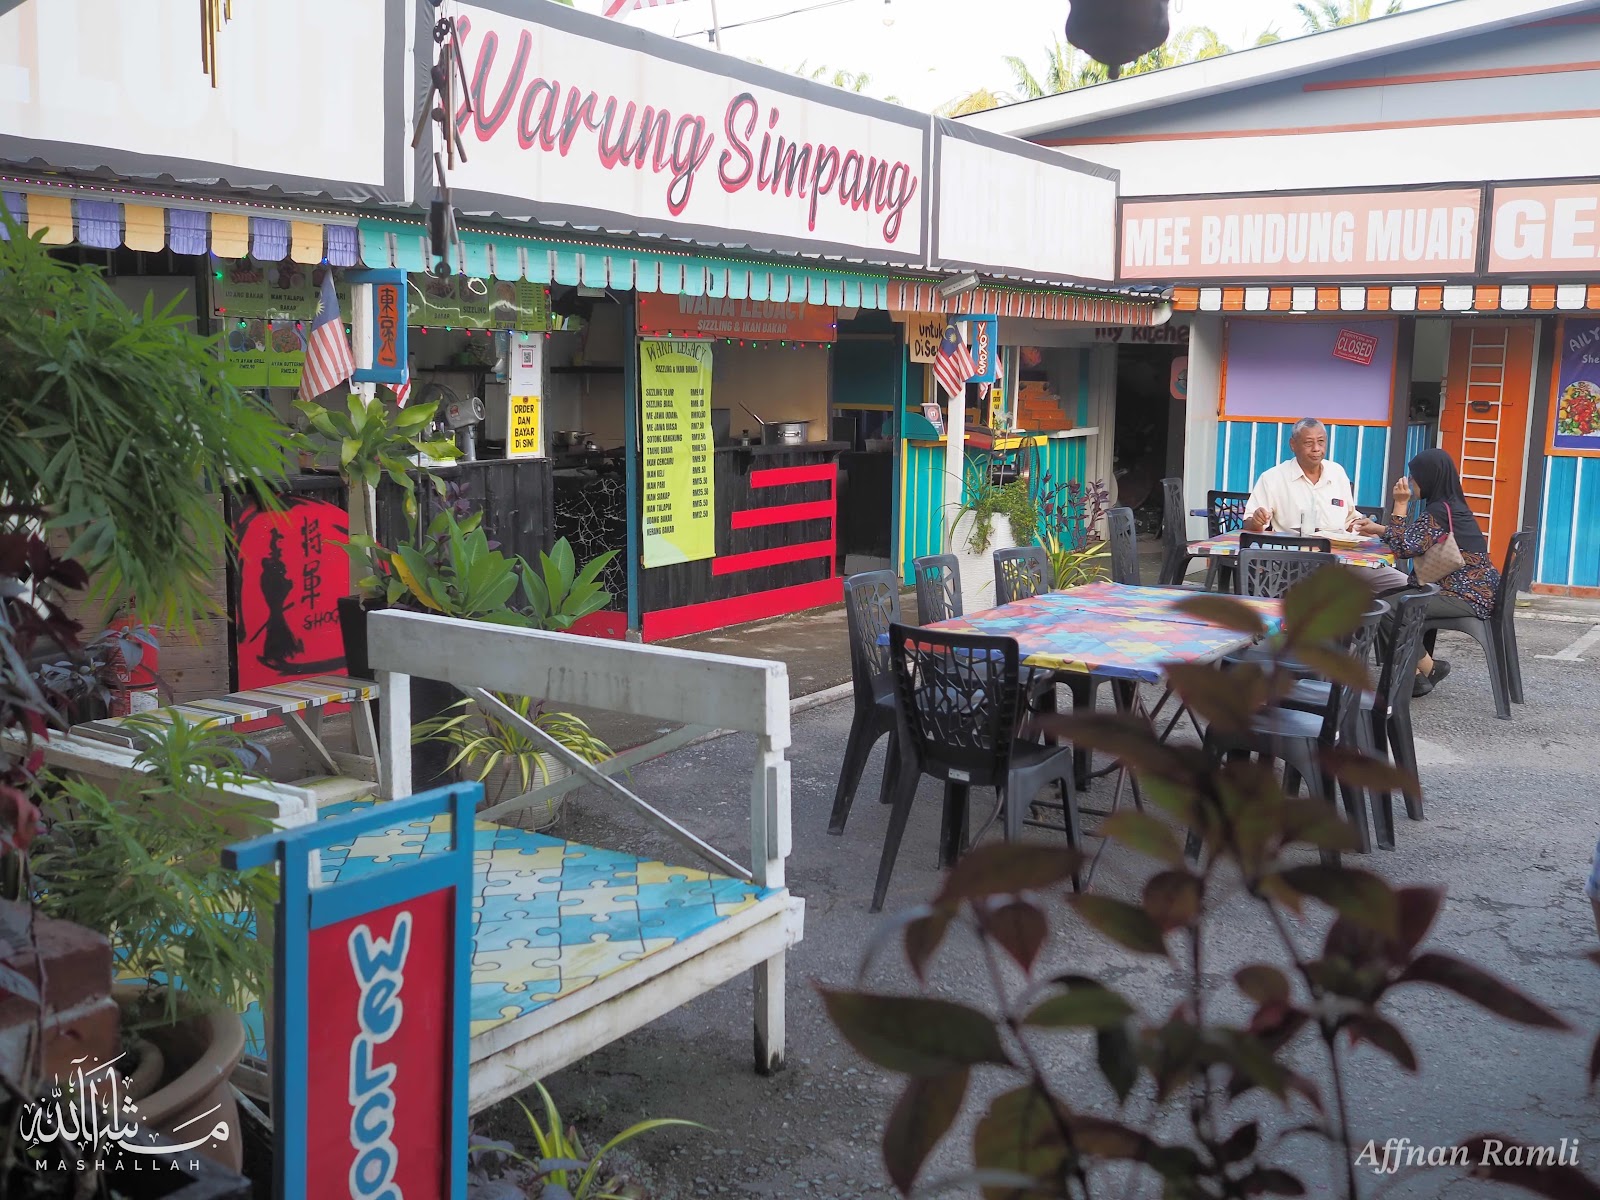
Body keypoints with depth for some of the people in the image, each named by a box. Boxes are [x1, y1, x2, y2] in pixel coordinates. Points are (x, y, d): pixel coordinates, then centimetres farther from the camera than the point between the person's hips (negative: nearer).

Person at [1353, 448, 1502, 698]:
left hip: (1468, 597, -11)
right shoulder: (1452, 506, 13)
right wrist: (1379, 530, 19)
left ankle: (1427, 668, 0)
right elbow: (1417, 541, 22)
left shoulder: (1439, 511, -17)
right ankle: (1416, 673, 8)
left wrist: (1400, 504, -13)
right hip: (1475, 591, 11)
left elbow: (1405, 547, -20)